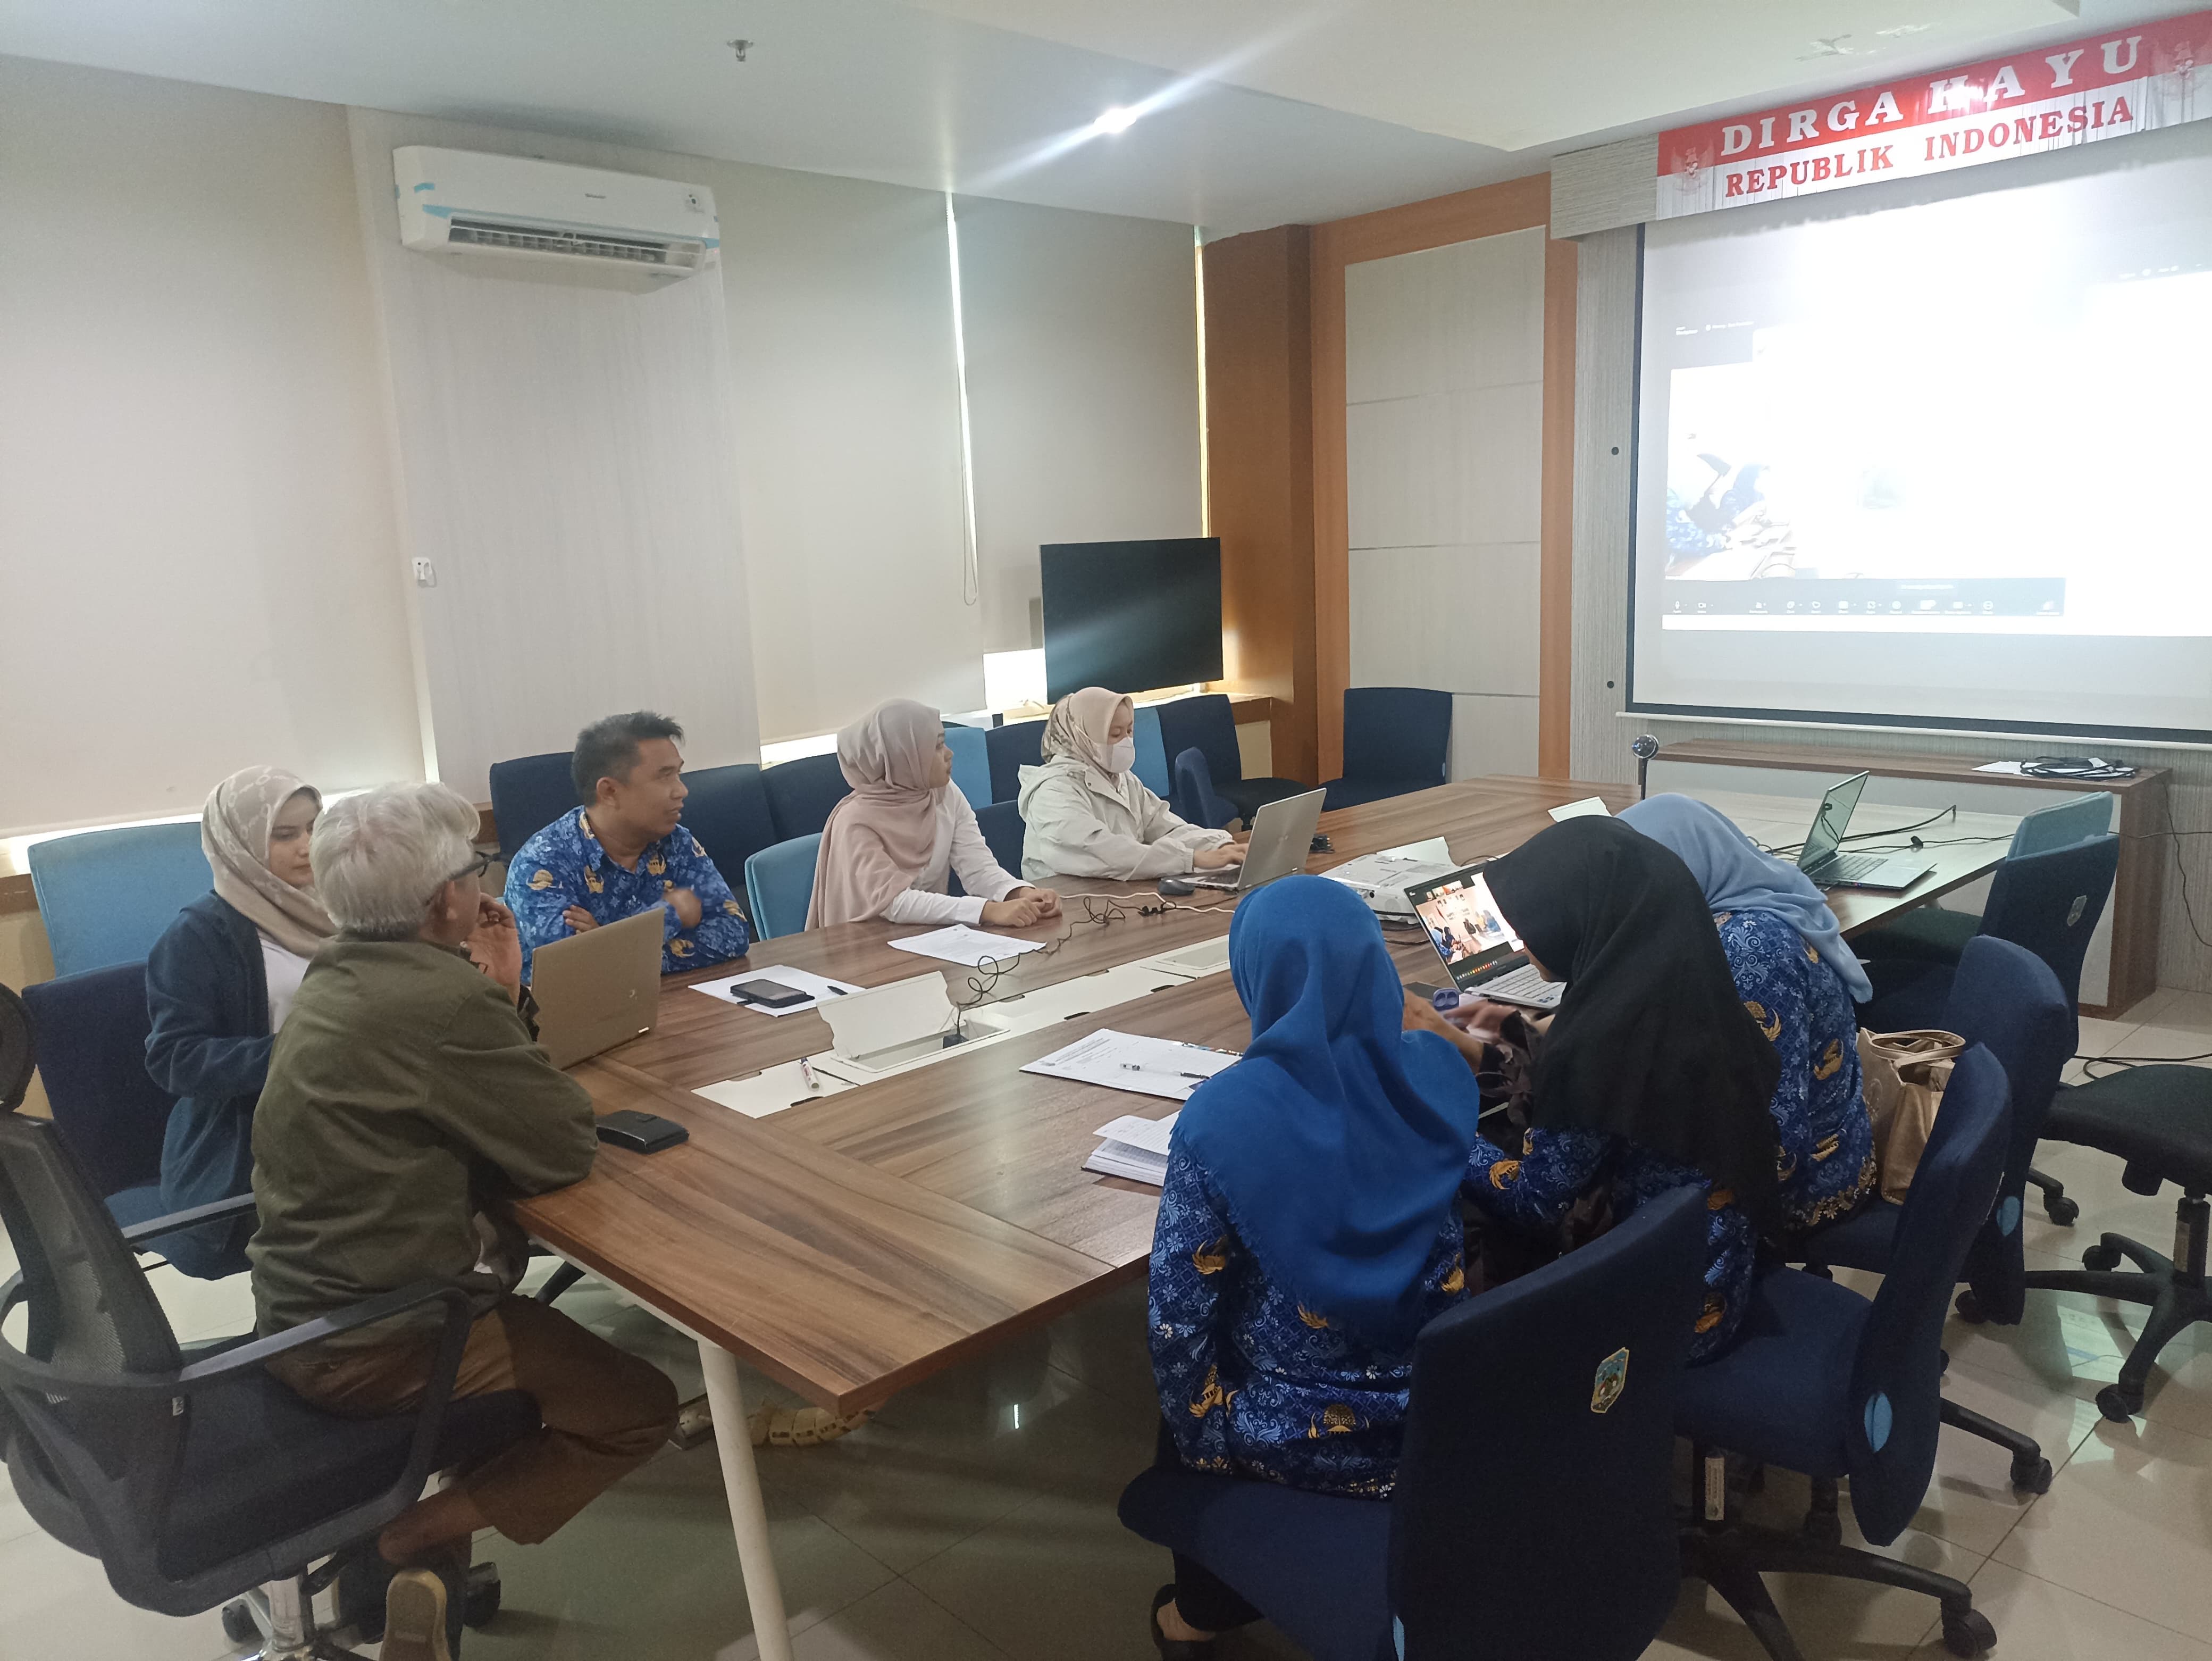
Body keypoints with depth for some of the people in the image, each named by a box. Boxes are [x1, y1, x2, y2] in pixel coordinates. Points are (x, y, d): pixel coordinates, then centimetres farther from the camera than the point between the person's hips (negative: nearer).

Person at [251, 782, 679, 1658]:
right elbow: (566, 1151, -16)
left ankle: (378, 1551, 25)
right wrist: (499, 996, -9)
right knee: (640, 1407, 2)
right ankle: (420, 1540, -4)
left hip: (297, 1311, 9)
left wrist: (495, 996, 0)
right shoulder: (445, 998, -25)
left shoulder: (337, 972, 4)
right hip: (368, 1346, -9)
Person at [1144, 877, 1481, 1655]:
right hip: (1445, 1410, 4)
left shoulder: (1223, 1115, -26)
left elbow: (1180, 1308, -18)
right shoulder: (1440, 1072, -12)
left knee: (1184, 1359, 29)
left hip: (1308, 1436, -3)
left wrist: (1192, 1428, 0)